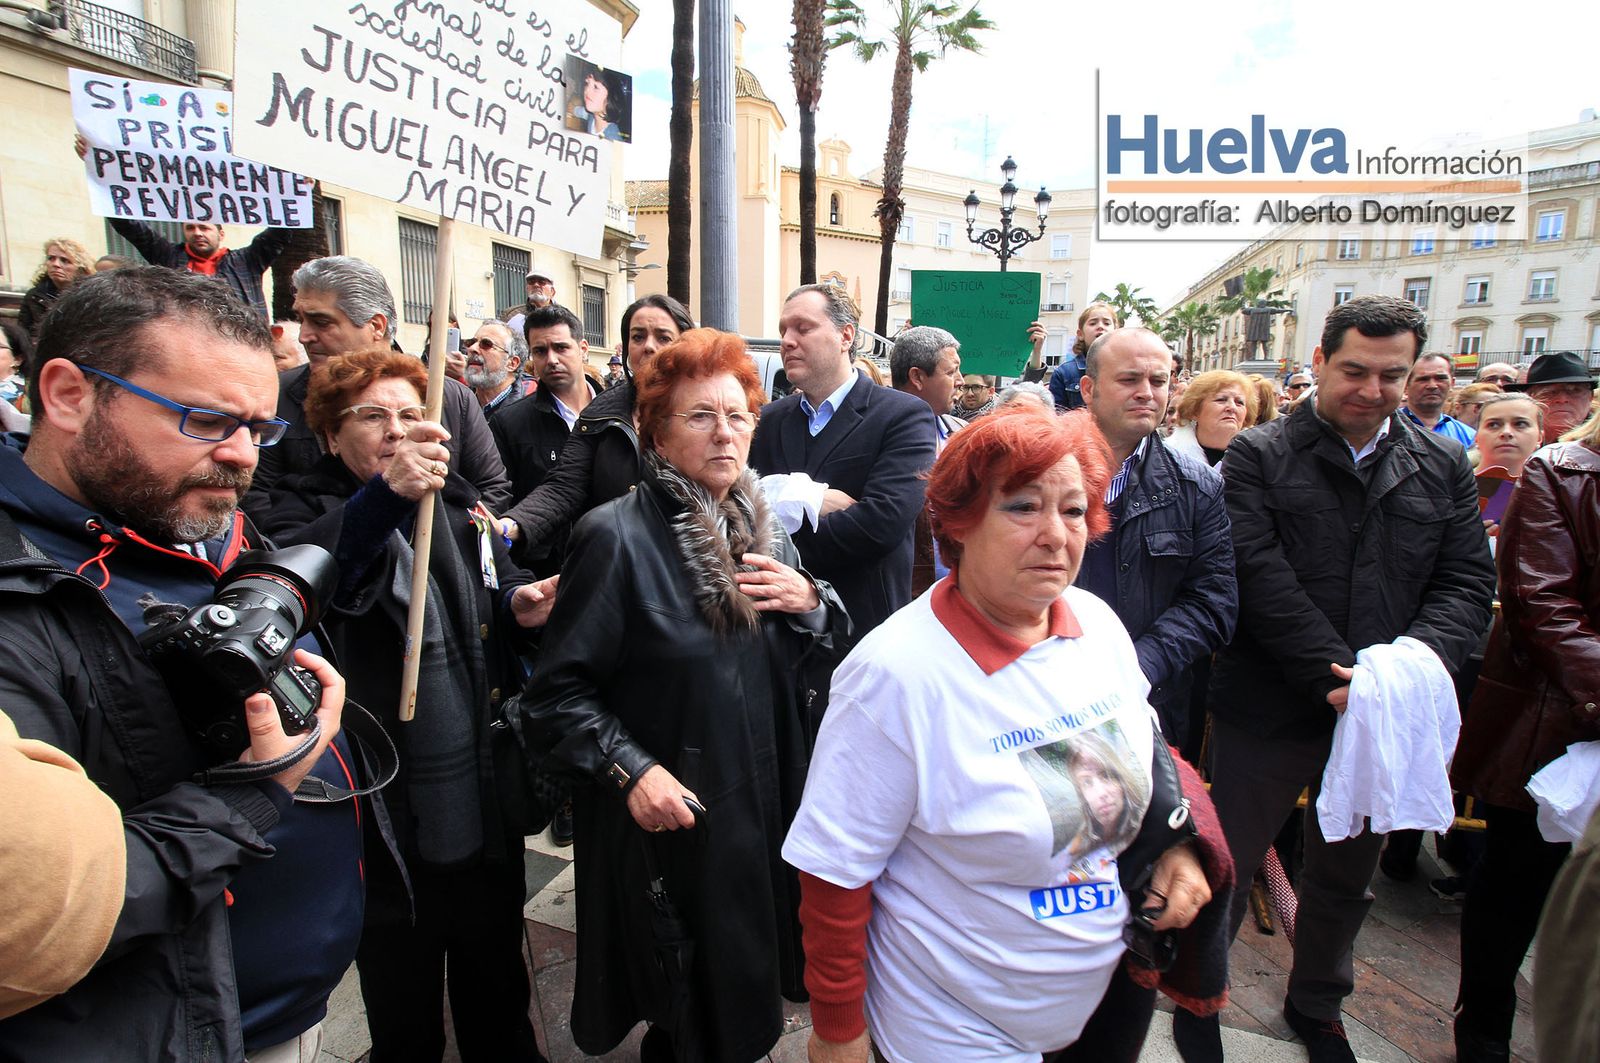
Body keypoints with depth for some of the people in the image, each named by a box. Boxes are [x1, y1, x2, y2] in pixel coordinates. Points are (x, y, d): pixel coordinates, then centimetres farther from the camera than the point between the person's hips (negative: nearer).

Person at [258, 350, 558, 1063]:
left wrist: (519, 603, -4)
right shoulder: (304, 509, -8)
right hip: (390, 815, -4)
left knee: (498, 991, 24)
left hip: (487, 803, 4)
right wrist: (385, 495, -47)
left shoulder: (458, 502, 7)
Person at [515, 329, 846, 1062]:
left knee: (746, 997, 23)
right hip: (667, 817, -5)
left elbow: (808, 652, 12)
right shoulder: (617, 536, -17)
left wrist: (811, 603, -8)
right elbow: (558, 690, -15)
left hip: (763, 803, 6)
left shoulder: (765, 529, 3)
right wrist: (629, 769, -25)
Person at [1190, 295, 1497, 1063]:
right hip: (1270, 707, -4)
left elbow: (1467, 583, 1)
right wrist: (1336, 676, -21)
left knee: (1347, 875, 22)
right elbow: (1261, 581, -15)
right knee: (1226, 864, 8)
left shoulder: (1444, 467, 6)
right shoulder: (1258, 457, -7)